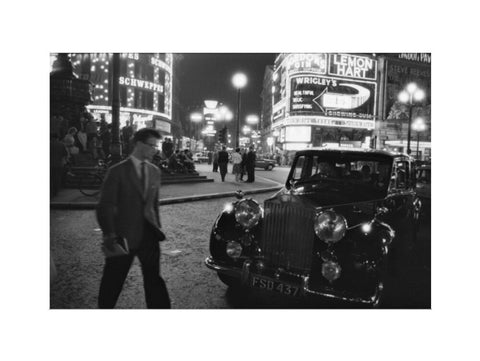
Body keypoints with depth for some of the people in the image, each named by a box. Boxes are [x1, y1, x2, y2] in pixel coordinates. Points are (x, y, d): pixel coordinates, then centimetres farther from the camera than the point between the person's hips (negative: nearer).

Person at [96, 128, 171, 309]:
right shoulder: (118, 171, -8)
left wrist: (157, 228, 13)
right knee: (113, 280, 11)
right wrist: (109, 233, -18)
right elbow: (105, 205, -10)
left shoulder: (154, 171, 7)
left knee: (153, 279, 10)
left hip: (148, 233, 4)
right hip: (124, 234, -4)